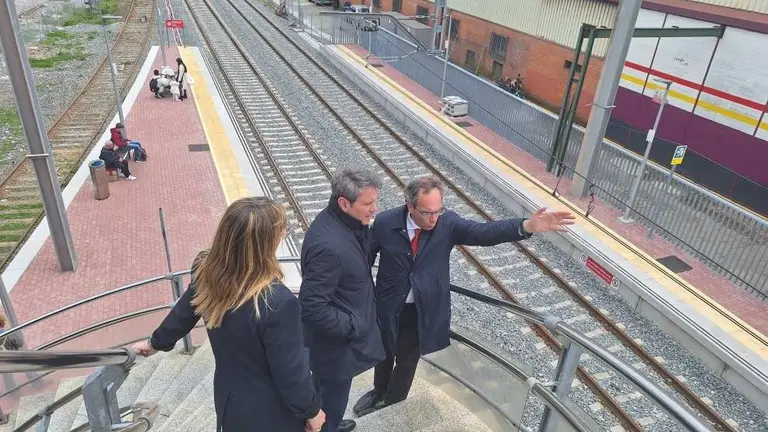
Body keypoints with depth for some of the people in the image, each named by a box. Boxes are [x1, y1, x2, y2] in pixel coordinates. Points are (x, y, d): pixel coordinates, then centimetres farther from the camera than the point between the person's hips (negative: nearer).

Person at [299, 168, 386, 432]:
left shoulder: (347, 222, -6)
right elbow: (313, 307, -33)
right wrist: (353, 327, -23)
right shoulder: (328, 245, -35)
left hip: (346, 329, 9)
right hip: (335, 341, -9)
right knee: (332, 396, 17)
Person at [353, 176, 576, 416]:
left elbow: (482, 232, -32)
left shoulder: (447, 223, -19)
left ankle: (393, 404, 49)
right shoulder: (385, 223, -20)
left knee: (407, 361, 20)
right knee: (384, 353, 25)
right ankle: (379, 392, 55)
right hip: (388, 305, 0)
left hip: (422, 310, 0)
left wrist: (527, 226, -47)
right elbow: (366, 257, -6)